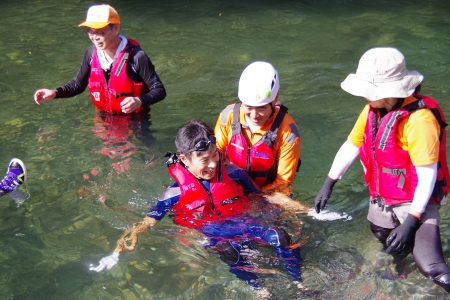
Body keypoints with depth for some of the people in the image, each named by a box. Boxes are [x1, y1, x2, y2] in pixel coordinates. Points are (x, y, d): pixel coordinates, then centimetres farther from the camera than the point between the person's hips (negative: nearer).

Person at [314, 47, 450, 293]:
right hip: (381, 201, 7)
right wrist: (329, 184, 7)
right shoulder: (372, 110, -2)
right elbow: (351, 146, 9)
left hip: (415, 202, -7)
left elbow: (427, 174, -24)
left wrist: (411, 222, -24)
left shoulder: (419, 119, -26)